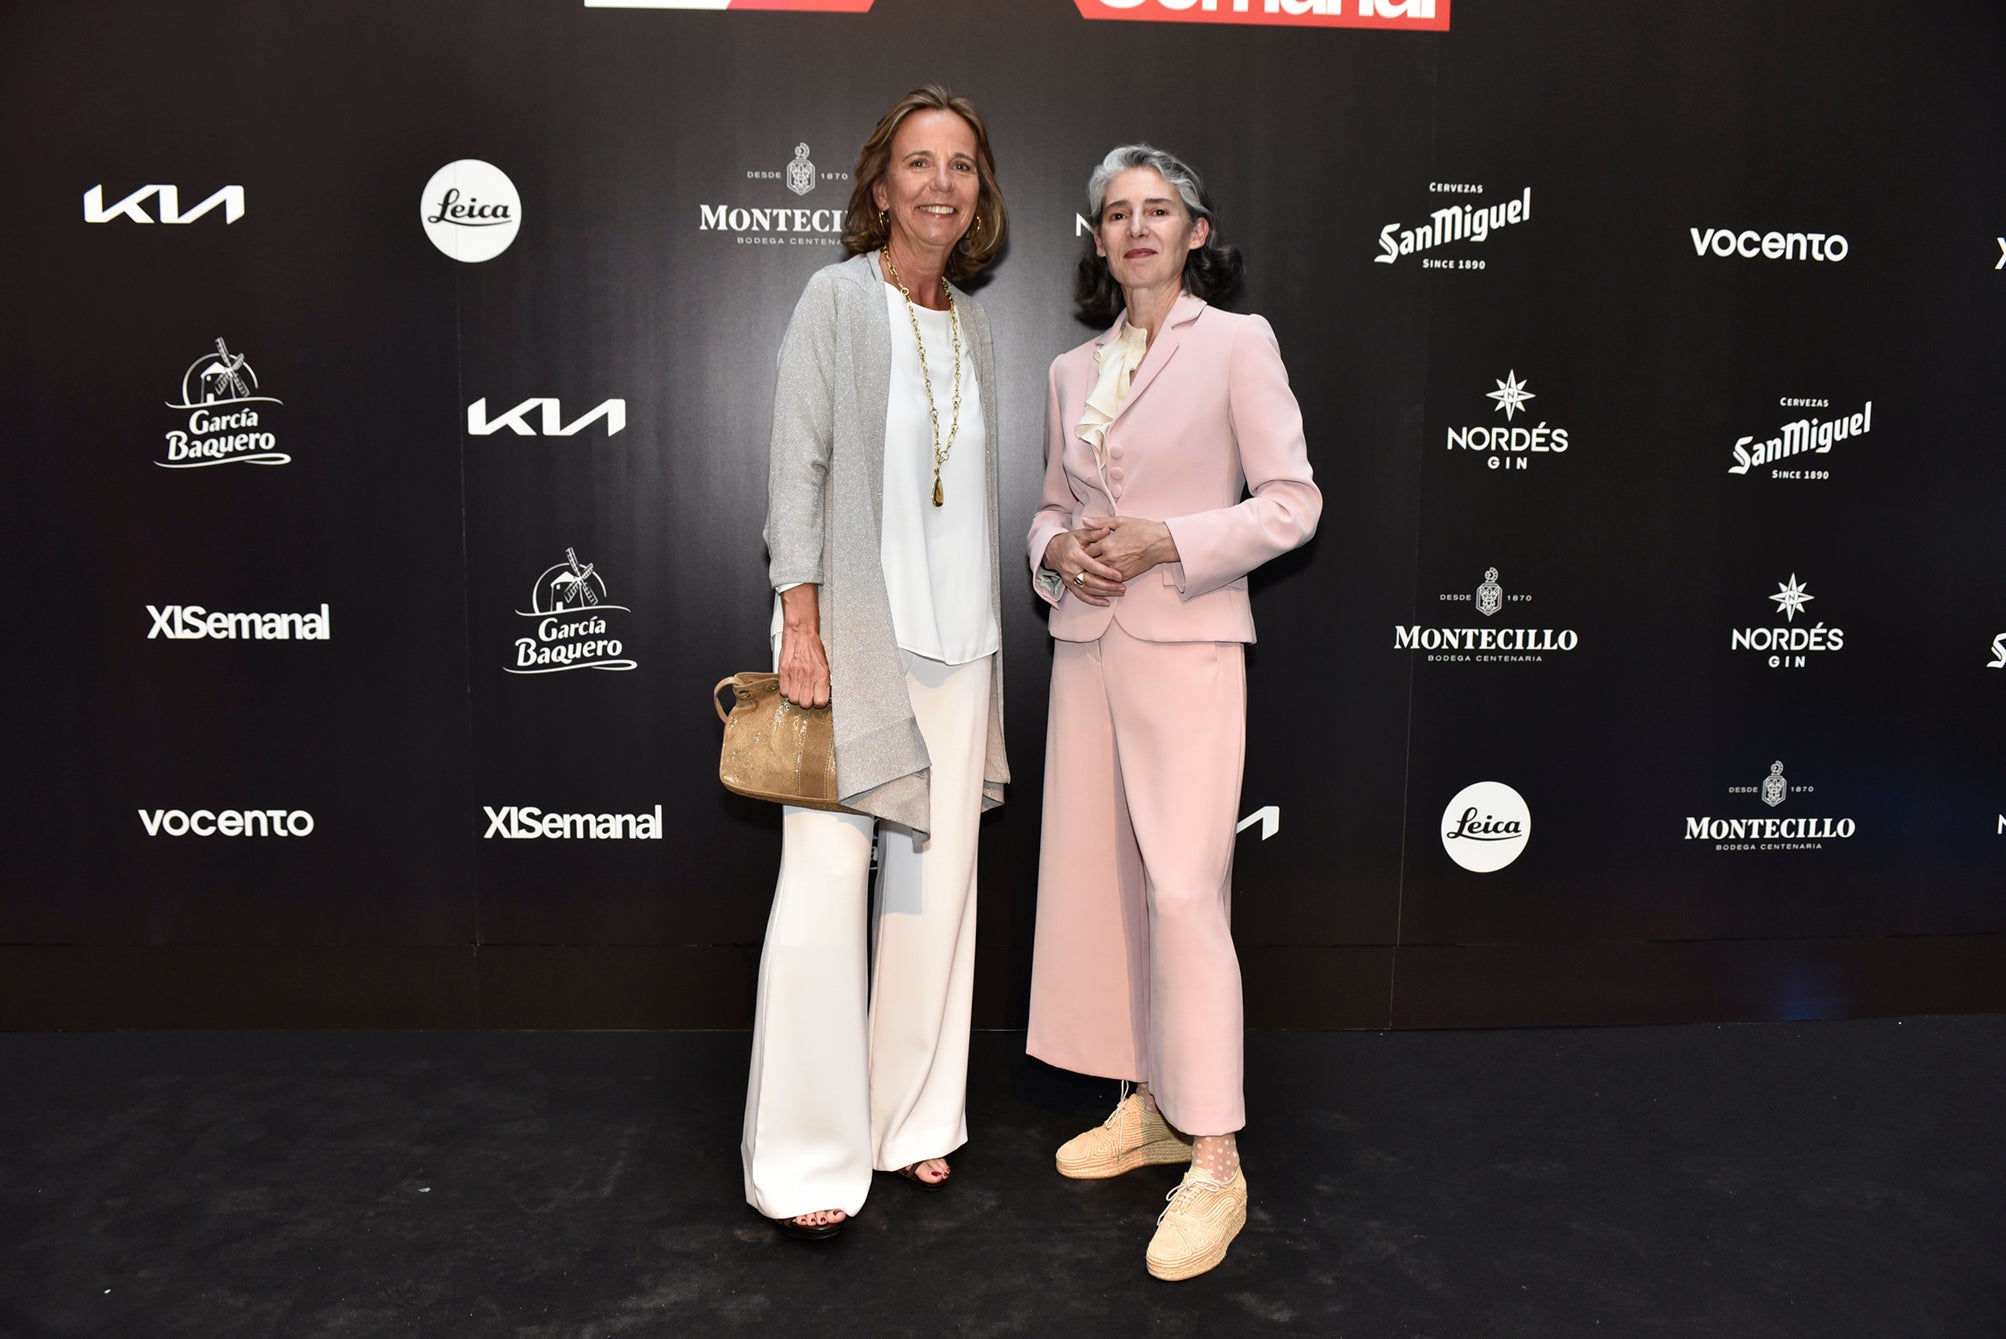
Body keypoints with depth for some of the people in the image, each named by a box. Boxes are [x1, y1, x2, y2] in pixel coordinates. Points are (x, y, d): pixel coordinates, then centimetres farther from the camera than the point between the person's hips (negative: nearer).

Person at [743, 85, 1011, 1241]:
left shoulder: (973, 324, 14)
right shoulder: (839, 299, -1)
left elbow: (978, 490, 15)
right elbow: (799, 465, -7)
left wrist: (988, 638, 12)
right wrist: (800, 624, -13)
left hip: (957, 638, 6)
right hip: (852, 631, -5)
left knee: (939, 880, 8)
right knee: (826, 884, -6)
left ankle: (915, 1120, 24)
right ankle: (808, 1161, 7)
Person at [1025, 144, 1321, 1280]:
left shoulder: (1237, 343, -1)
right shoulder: (1073, 371, 14)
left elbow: (1292, 503, -5)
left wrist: (1165, 541, -15)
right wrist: (1059, 550, -2)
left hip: (1188, 646, -6)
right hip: (1087, 644, 6)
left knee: (1184, 890, -10)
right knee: (1095, 880, 9)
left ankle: (1216, 1163, 1)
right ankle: (1147, 1106, 25)